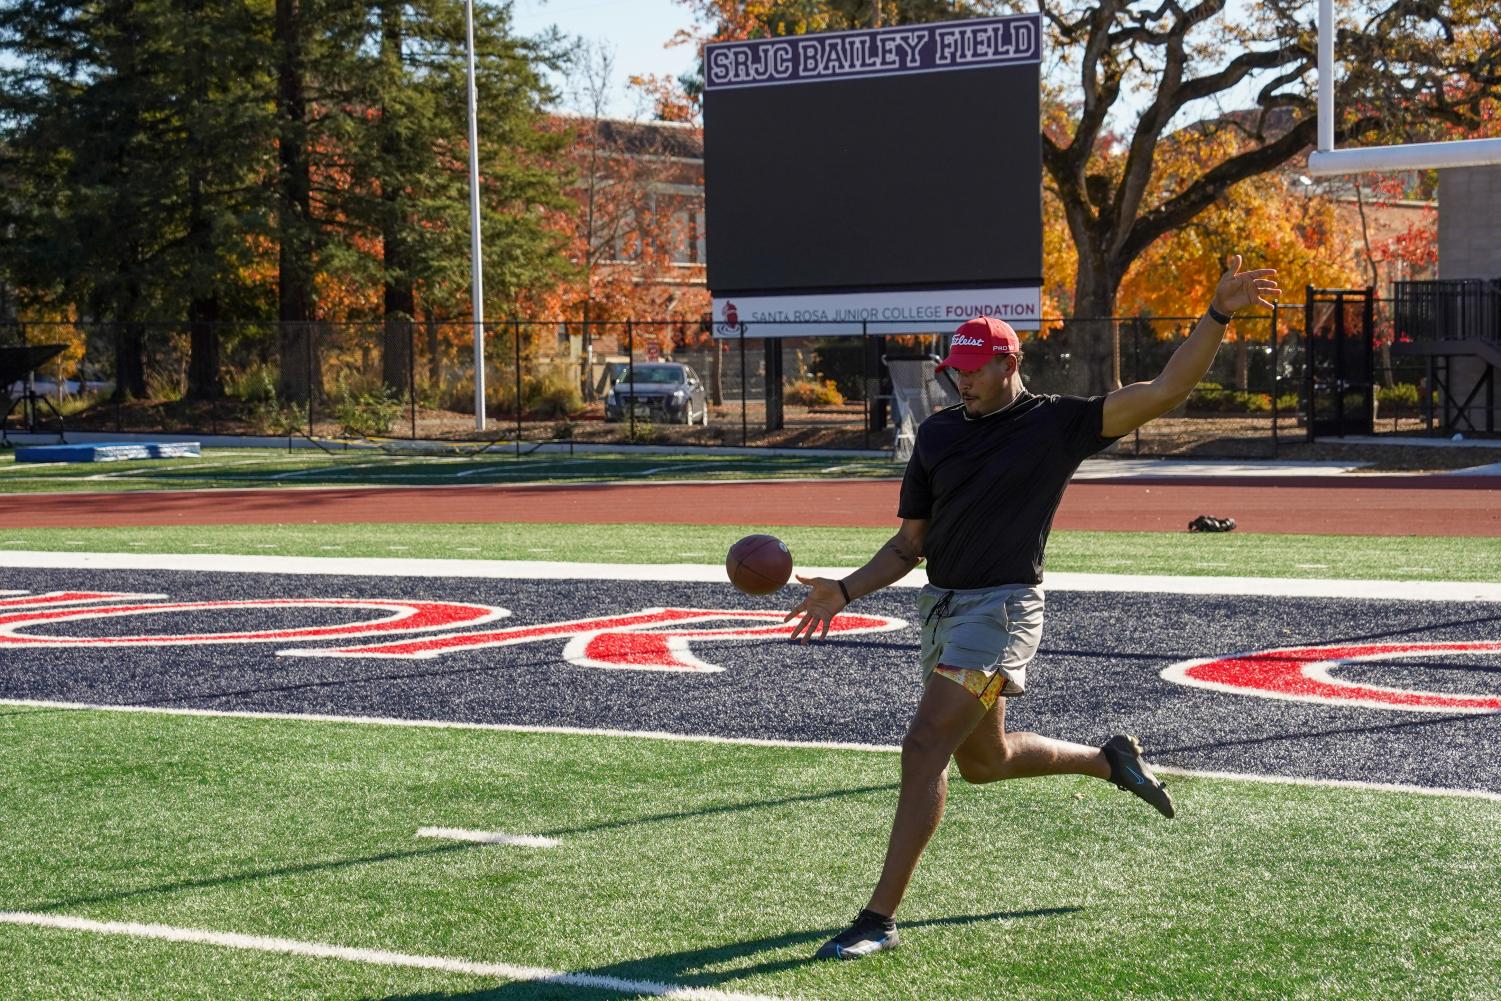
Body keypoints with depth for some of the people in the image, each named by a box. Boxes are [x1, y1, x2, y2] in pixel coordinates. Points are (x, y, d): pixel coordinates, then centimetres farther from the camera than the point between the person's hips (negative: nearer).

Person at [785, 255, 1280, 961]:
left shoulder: (1057, 424, -6)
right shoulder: (939, 433, 10)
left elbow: (1163, 392, -14)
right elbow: (911, 542, 14)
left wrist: (1216, 317, -24)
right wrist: (844, 590, 1)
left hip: (1001, 608, -7)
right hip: (942, 607, 7)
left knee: (924, 749, -17)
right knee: (983, 761, 20)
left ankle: (880, 918, -12)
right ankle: (1108, 759, 45)